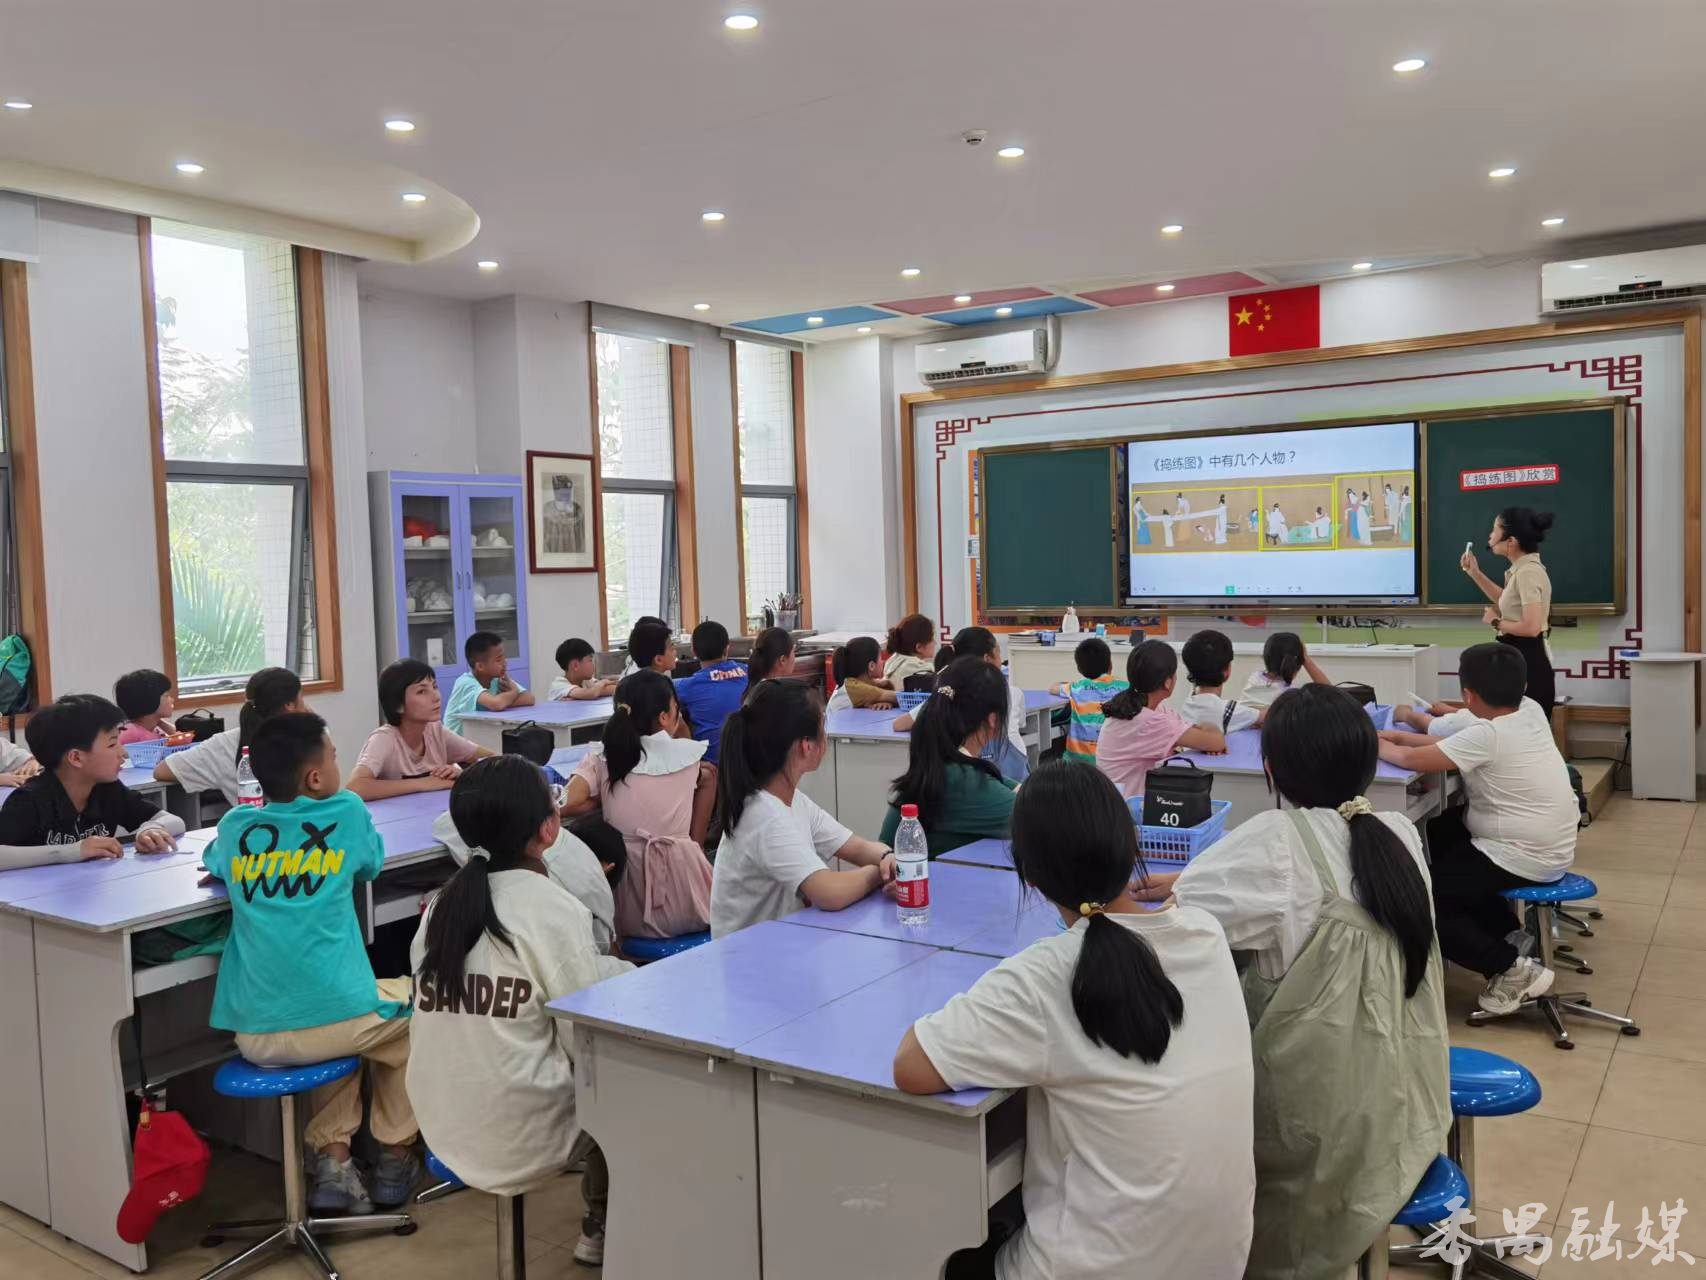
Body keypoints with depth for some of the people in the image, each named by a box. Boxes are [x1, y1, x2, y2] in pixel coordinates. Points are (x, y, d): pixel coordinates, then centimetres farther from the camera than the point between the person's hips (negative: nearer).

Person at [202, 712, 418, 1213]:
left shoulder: (235, 826, 7)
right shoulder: (346, 811, -1)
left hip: (254, 1035, 4)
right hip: (336, 1018, -4)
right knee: (412, 1010, 29)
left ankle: (332, 1159, 19)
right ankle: (395, 1156, 31)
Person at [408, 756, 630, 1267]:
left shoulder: (441, 903, 2)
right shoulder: (554, 909, -16)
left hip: (443, 1127, 6)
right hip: (518, 1136, -6)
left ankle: (600, 1211, 31)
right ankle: (601, 1227, 27)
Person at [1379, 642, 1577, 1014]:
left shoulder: (1488, 735, -25)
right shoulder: (1530, 711, 0)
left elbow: (1411, 759, -23)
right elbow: (1456, 744, 9)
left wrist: (1380, 745, -3)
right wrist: (1400, 736, 5)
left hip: (1523, 860, -9)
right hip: (1549, 848, 9)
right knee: (1440, 833, 26)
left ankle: (1513, 969, -3)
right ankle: (1508, 935, 26)